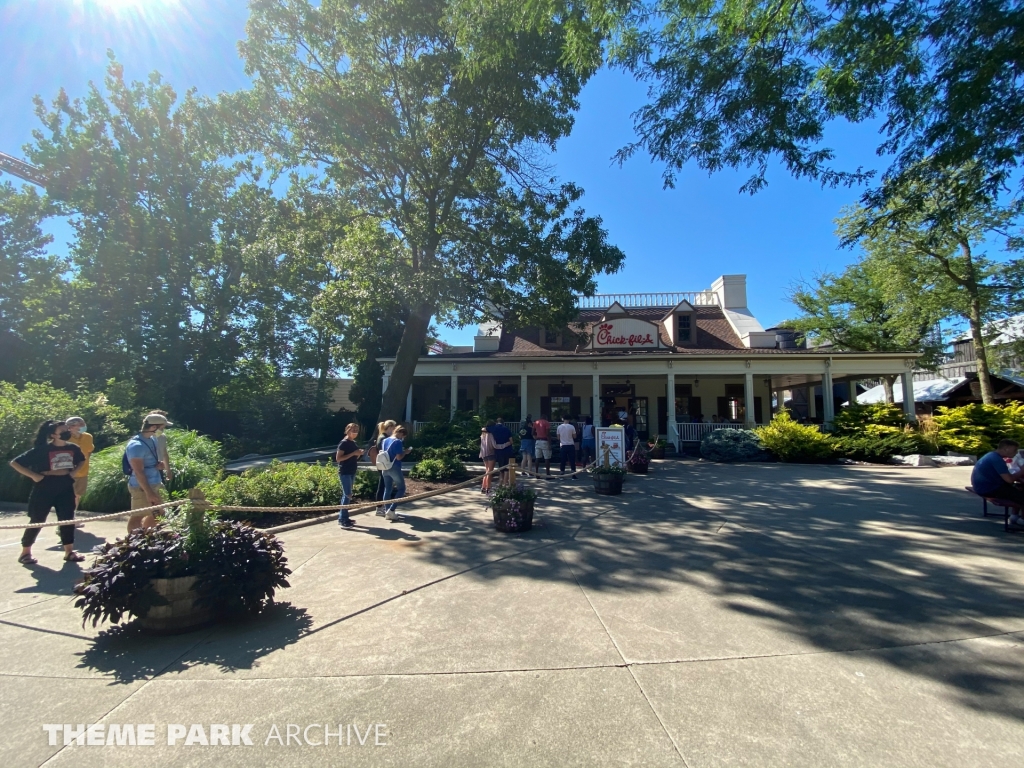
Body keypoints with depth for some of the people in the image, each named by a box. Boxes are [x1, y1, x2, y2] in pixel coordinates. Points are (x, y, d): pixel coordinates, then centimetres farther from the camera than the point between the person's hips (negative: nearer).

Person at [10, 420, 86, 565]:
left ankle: (69, 552, 12)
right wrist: (33, 475, -16)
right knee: (37, 521, 6)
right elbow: (14, 463, -10)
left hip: (66, 490, 4)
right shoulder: (42, 449, -14)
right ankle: (25, 552, 24)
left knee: (67, 520, 4)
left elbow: (81, 460, 21)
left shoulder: (73, 448, 0)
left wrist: (73, 472, 4)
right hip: (44, 490, -4)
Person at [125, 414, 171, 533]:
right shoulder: (136, 445, -21)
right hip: (142, 487, -9)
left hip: (156, 485, 9)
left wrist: (161, 465, -1)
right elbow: (138, 472, -23)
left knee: (156, 515, 16)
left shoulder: (153, 440, 7)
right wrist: (149, 492, -24)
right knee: (138, 516, 1)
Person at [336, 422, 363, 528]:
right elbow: (338, 458, -18)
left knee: (346, 495, 12)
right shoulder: (344, 443, -12)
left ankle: (343, 517, 18)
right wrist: (353, 453, -22)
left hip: (352, 472, 9)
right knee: (348, 495, -10)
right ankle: (343, 520, -5)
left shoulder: (354, 443, 12)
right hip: (344, 472, -9)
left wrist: (359, 454, 1)